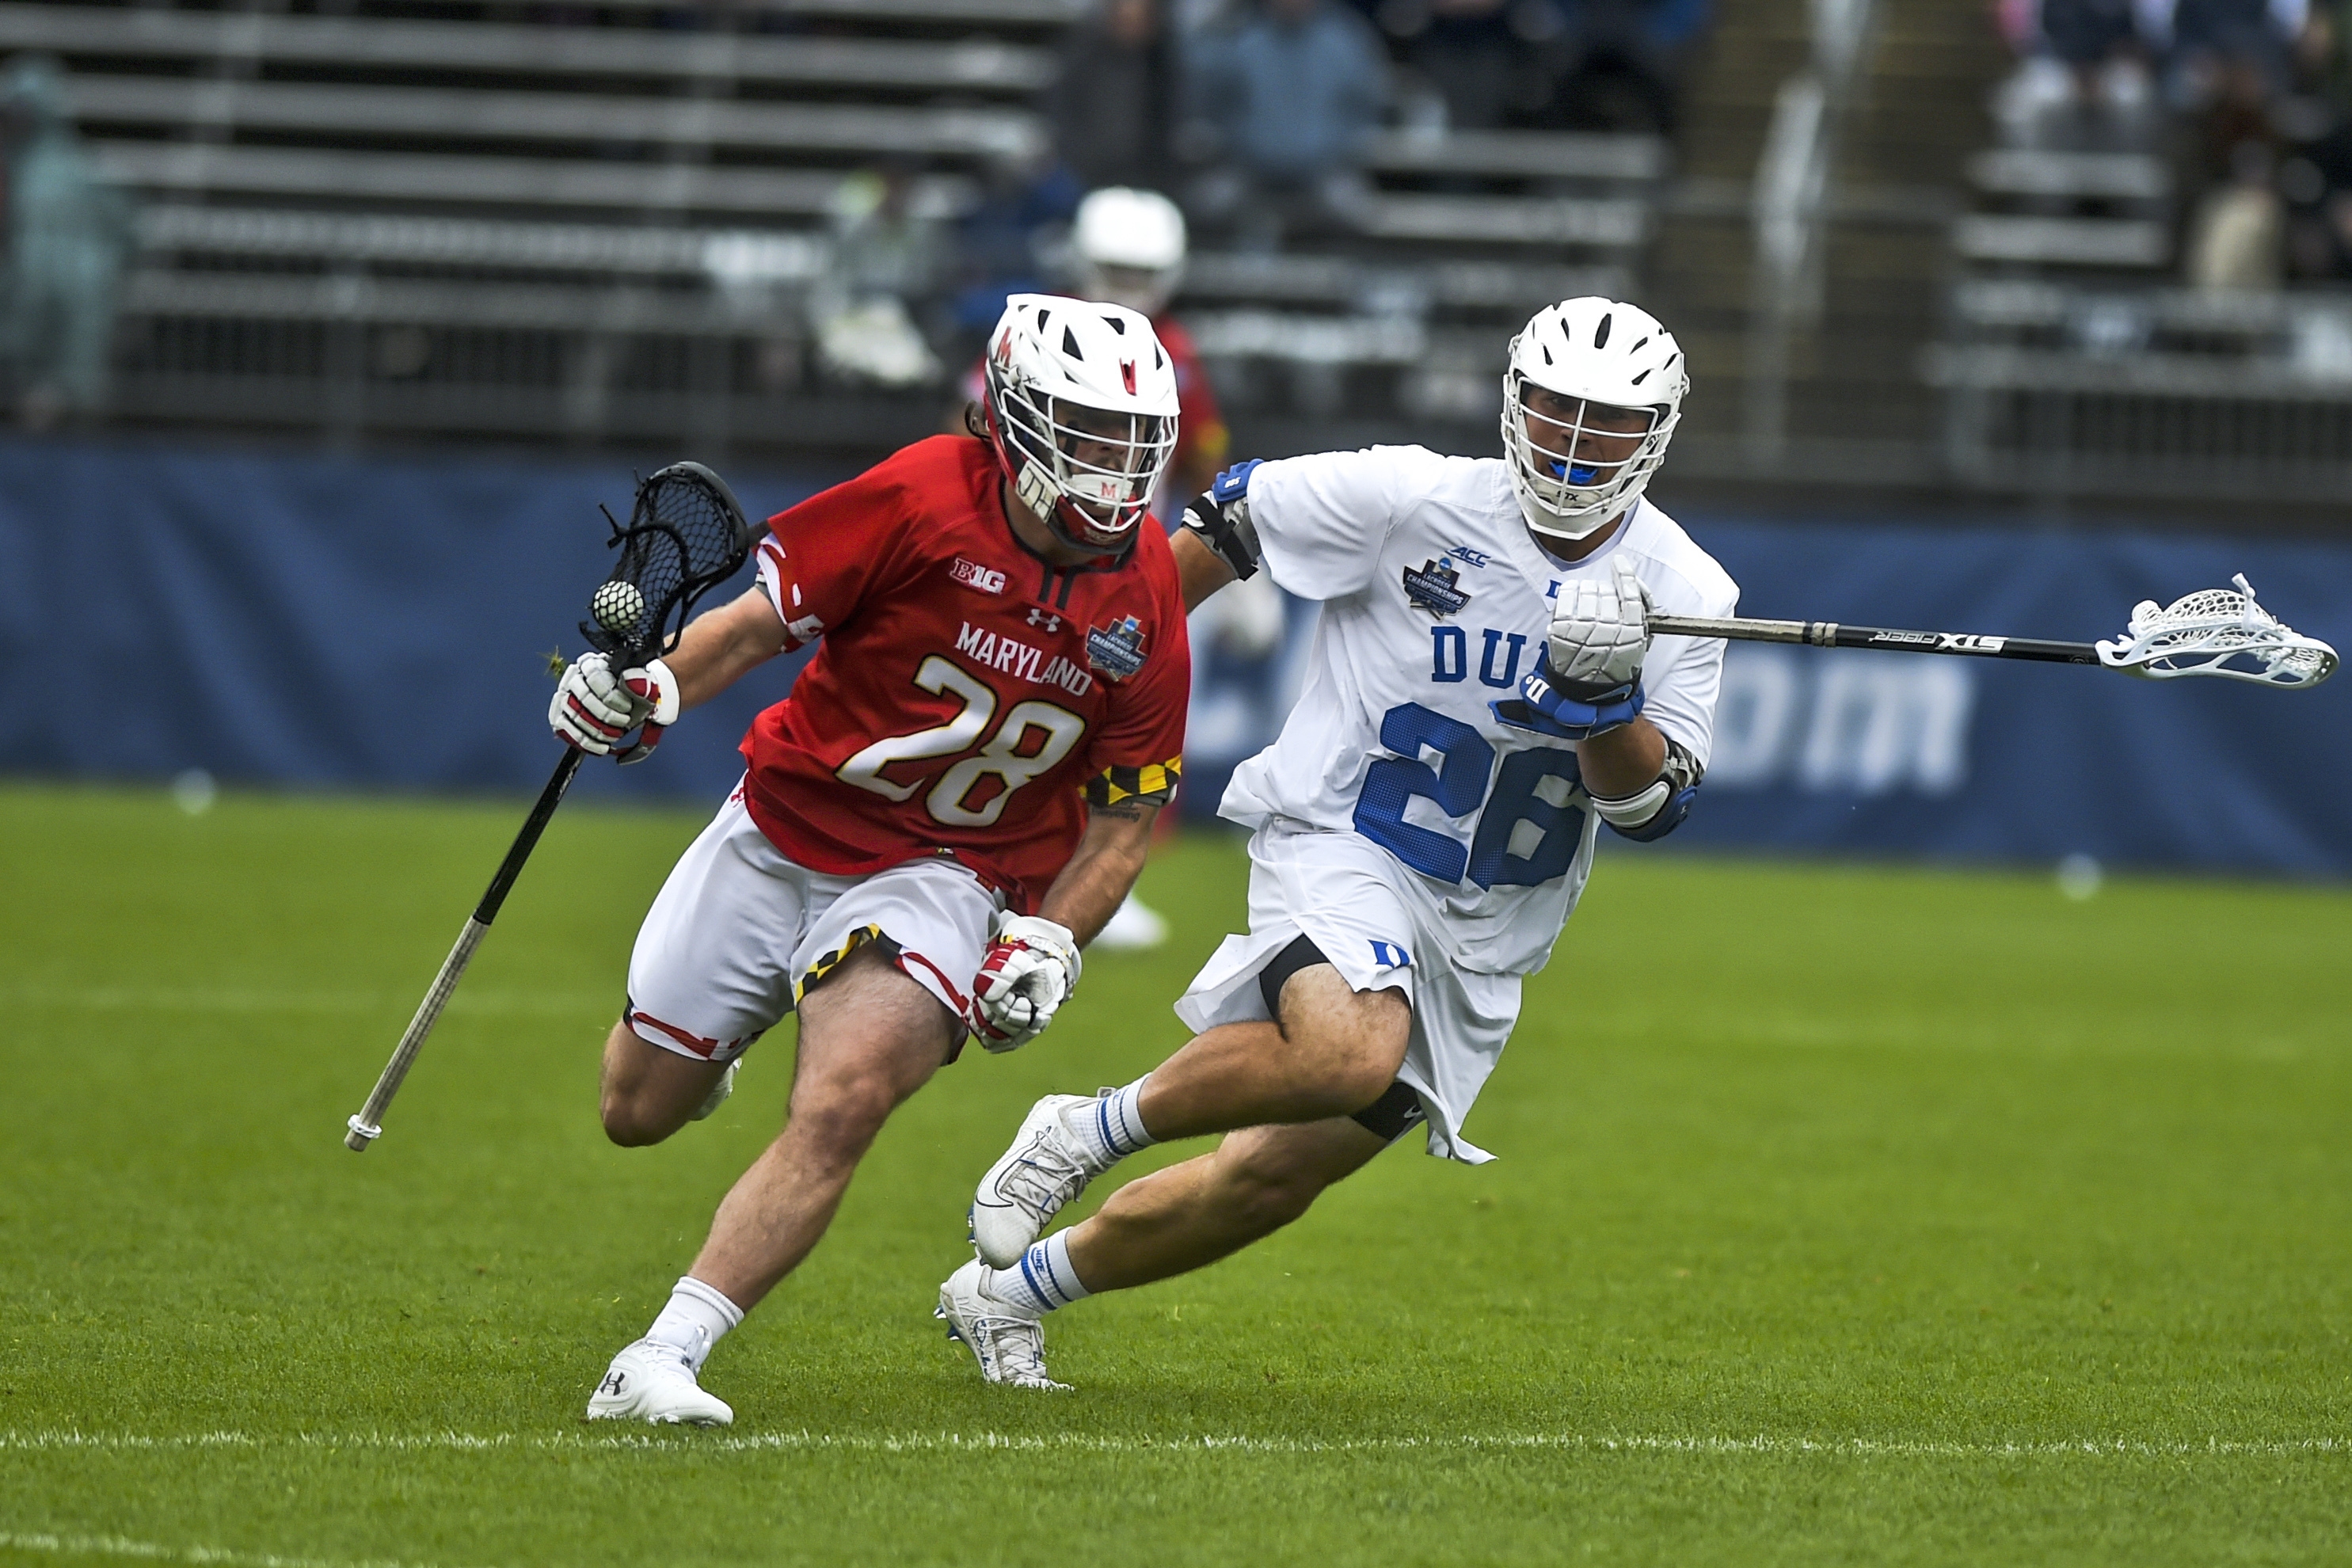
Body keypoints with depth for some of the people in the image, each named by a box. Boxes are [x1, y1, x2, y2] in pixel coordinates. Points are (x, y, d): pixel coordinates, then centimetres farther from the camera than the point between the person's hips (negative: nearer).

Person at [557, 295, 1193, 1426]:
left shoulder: (1144, 600, -6)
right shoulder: (929, 499, -17)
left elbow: (1125, 815, 4)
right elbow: (765, 618, -11)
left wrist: (1048, 943, -9)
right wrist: (652, 688, -28)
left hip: (944, 876, 0)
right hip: (785, 831, 0)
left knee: (845, 1100, -28)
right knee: (639, 1113, 11)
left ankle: (663, 1361, -28)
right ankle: (711, 1032, 49)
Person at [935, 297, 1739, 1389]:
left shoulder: (1684, 597, -3)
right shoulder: (1413, 500, -12)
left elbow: (1652, 804, -6)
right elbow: (1230, 522, 1)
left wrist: (1608, 708, -25)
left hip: (1484, 941, 4)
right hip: (1338, 843, -4)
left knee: (1273, 1179, 3)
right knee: (1352, 1052, -36)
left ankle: (1007, 1292, 24)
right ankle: (1090, 1131, -11)